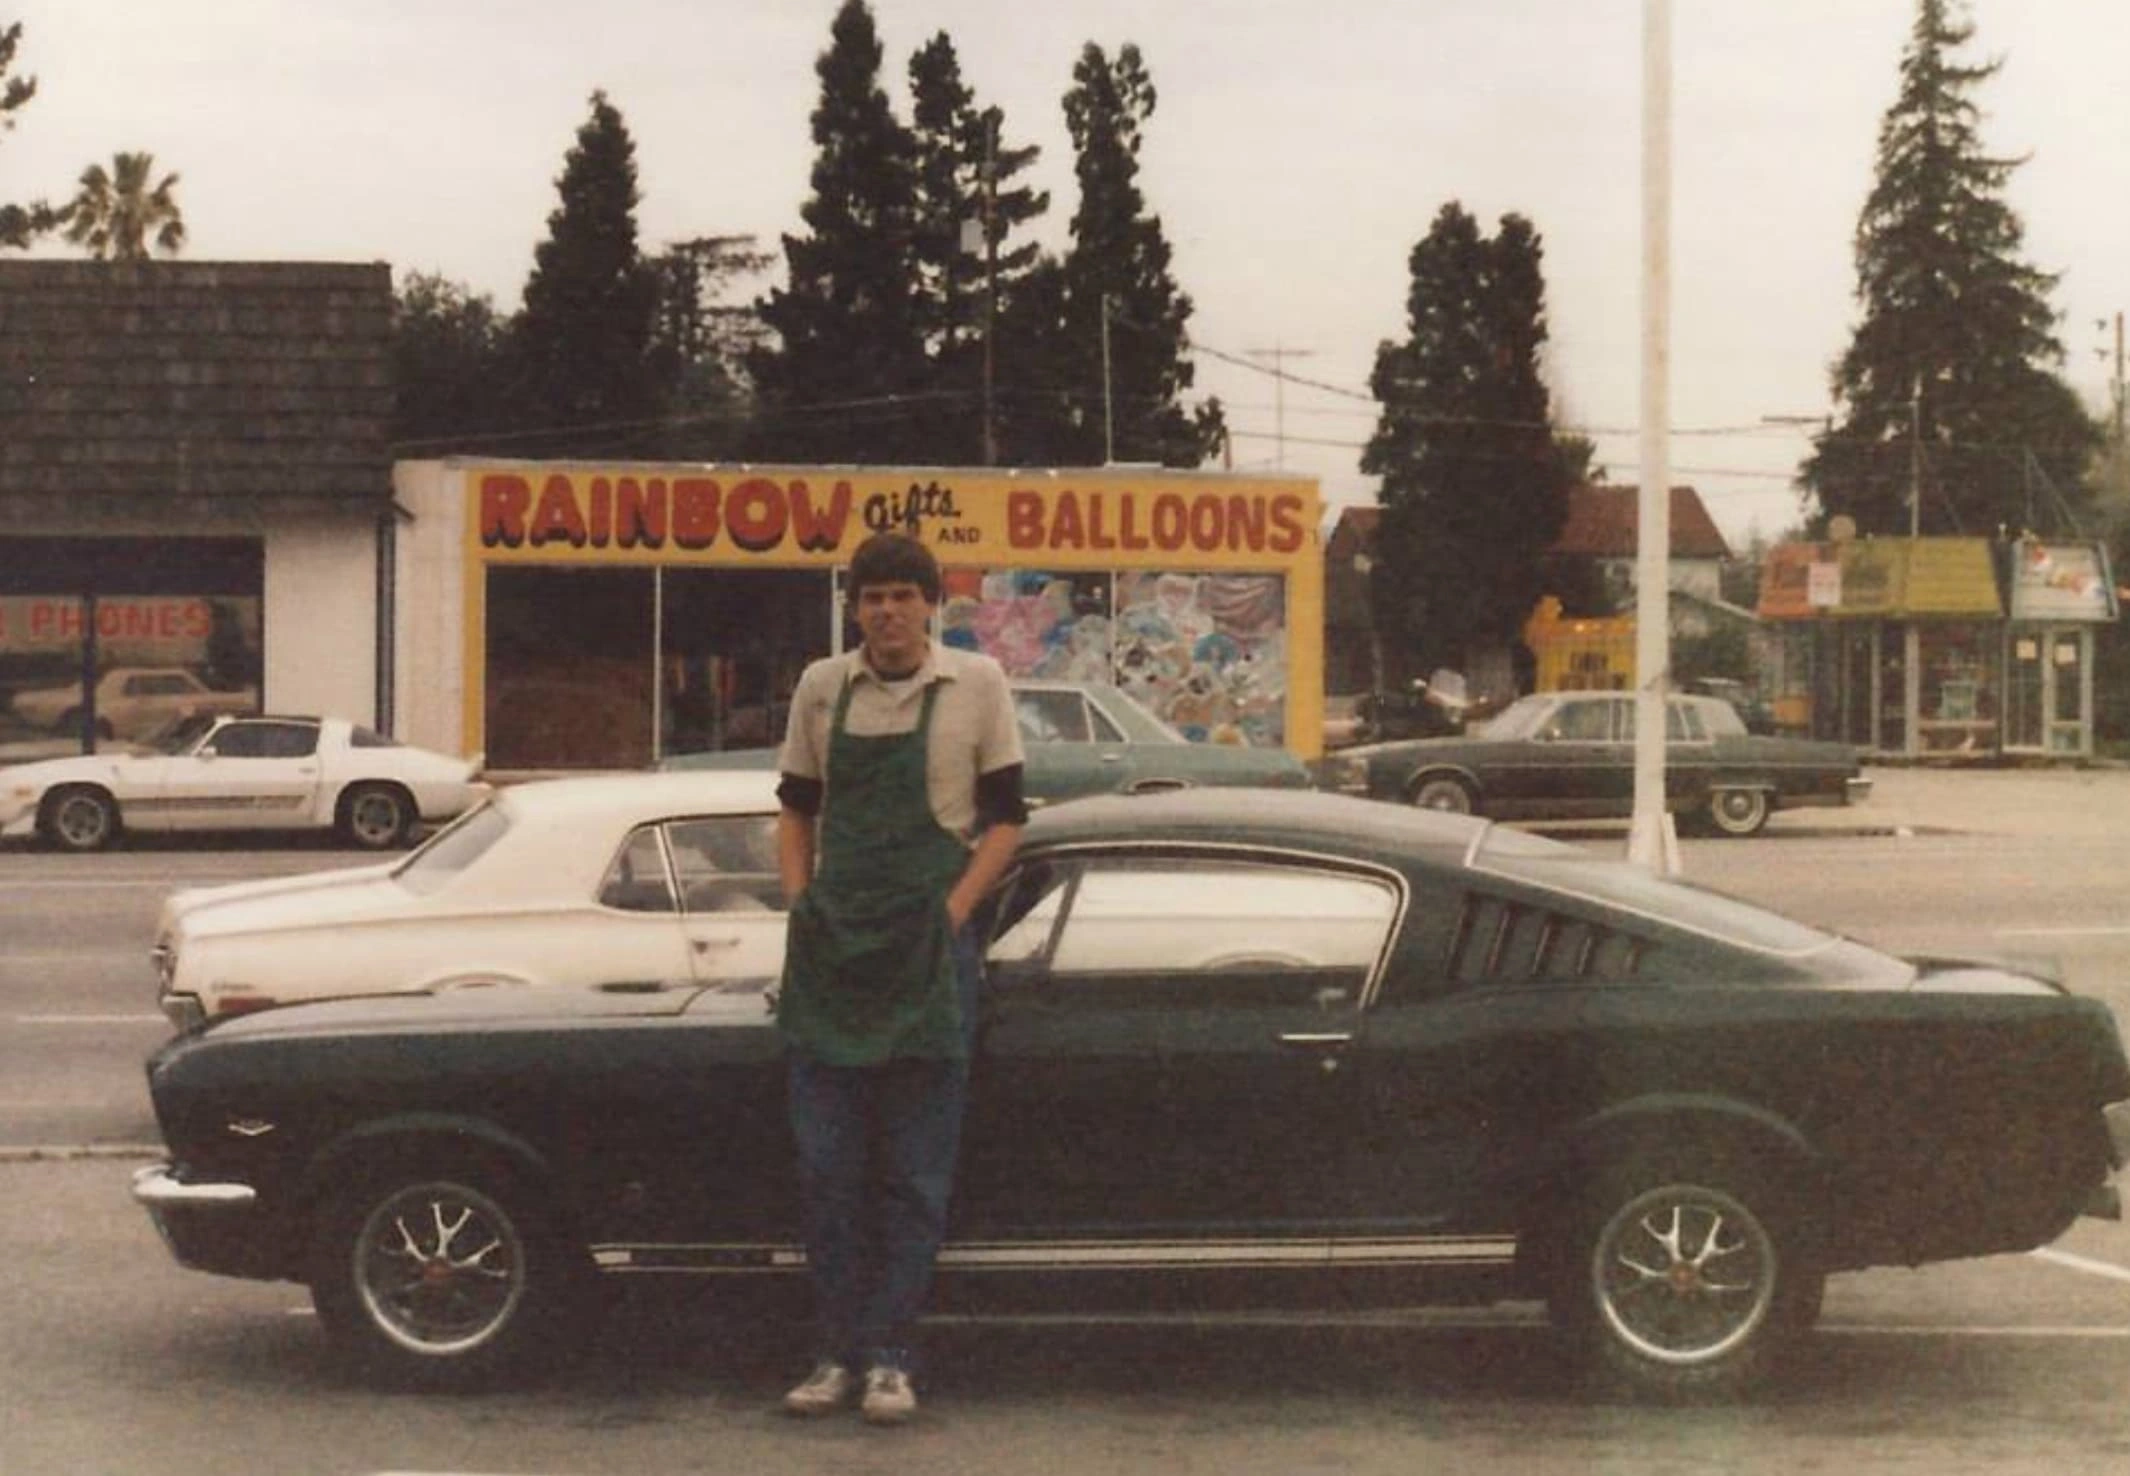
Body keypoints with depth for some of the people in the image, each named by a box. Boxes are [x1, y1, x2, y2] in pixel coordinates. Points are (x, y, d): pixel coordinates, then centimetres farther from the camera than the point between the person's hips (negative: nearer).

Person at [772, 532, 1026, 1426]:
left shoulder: (975, 684, -1)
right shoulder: (821, 688, 6)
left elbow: (1006, 817, 2)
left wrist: (951, 914, -8)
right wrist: (799, 905, 2)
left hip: (928, 950, -3)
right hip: (830, 950, 3)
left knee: (914, 1174, 2)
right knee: (826, 1167, 4)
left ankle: (889, 1358, 7)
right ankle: (838, 1354, 12)